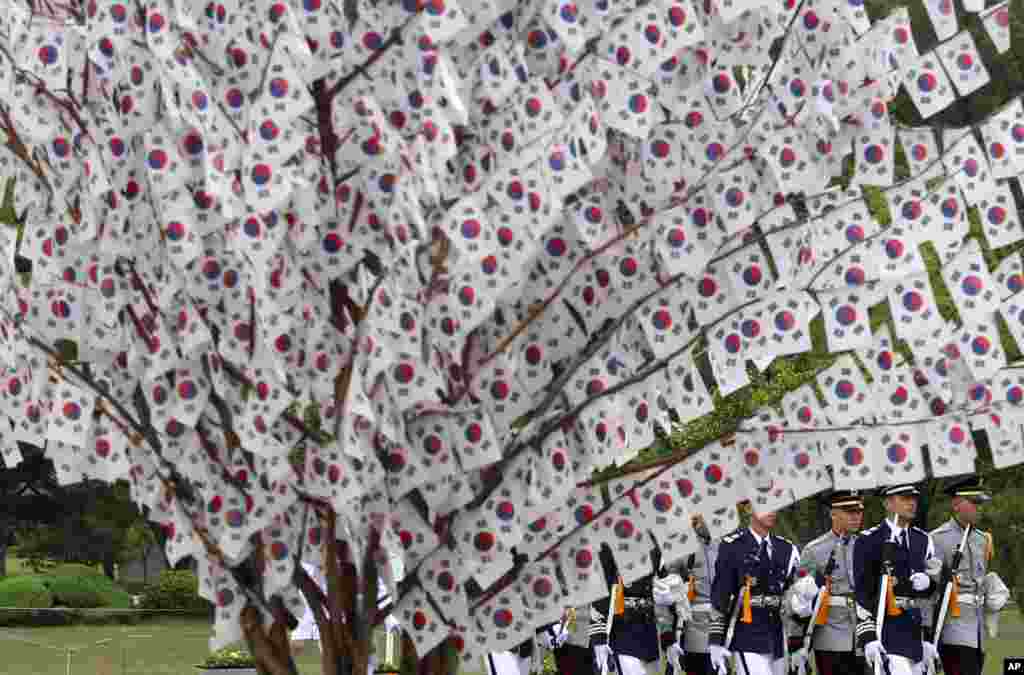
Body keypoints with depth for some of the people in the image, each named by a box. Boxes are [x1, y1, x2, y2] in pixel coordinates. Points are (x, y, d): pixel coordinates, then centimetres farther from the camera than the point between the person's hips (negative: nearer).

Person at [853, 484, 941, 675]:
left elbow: (933, 594, 16)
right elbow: (862, 594, -9)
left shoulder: (923, 541, 14)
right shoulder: (869, 542, -5)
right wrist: (868, 637, -16)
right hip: (886, 630, -6)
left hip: (916, 632, 7)